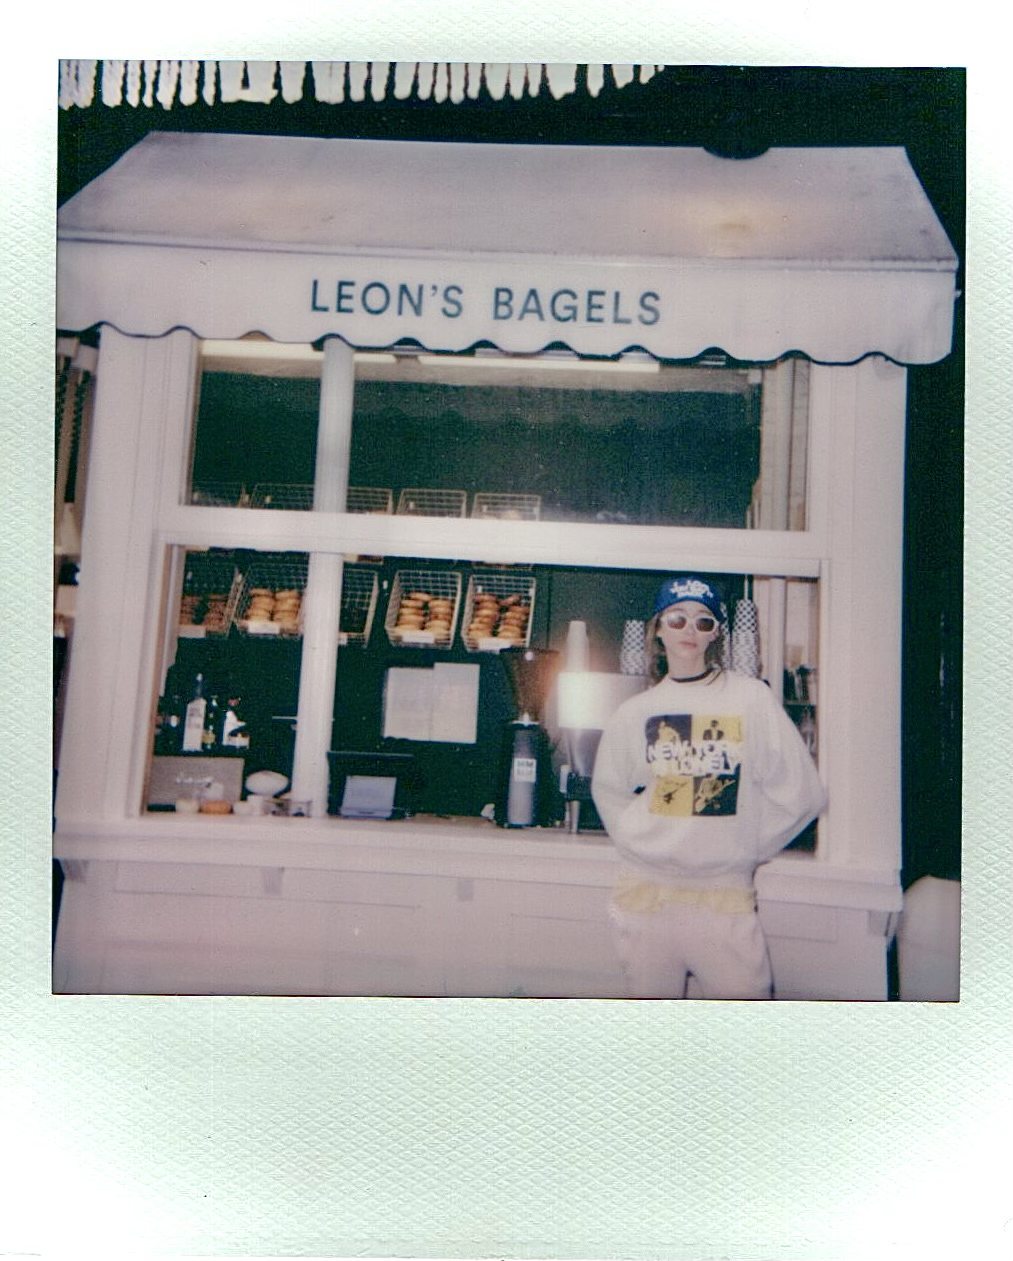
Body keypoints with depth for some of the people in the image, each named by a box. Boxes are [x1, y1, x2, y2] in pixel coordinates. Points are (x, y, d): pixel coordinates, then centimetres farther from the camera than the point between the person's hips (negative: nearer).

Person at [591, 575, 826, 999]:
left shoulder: (752, 699, -3)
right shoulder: (634, 712, 5)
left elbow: (800, 793, -2)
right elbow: (608, 790, 18)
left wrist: (743, 849, -1)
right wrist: (638, 841, 5)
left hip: (726, 895, -2)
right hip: (645, 893, 2)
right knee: (651, 996, 14)